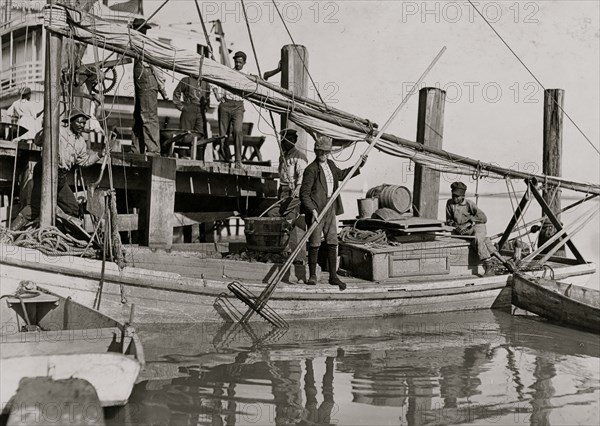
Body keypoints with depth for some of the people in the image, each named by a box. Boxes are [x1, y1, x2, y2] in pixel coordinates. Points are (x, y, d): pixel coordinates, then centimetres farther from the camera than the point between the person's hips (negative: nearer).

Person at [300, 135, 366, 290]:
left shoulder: (330, 164, 12)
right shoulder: (311, 170, -12)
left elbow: (340, 174, 33)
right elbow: (304, 194, -14)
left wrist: (359, 167, 27)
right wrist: (312, 210, -24)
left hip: (330, 208, 7)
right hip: (316, 209, -7)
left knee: (332, 243, 6)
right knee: (315, 244, -1)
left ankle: (333, 277, 12)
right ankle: (312, 276, 12)